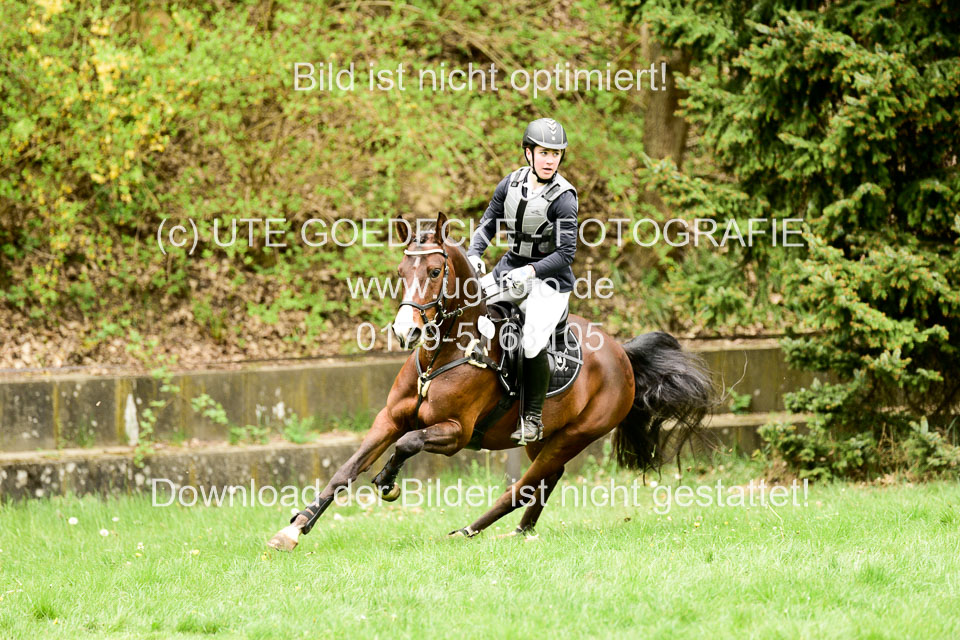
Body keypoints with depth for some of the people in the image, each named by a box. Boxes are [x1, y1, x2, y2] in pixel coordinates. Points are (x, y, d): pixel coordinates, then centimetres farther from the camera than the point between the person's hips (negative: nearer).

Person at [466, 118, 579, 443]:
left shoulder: (563, 198, -16)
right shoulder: (511, 184, 0)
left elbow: (566, 253, -18)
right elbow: (488, 224, 10)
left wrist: (530, 272, -28)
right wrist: (474, 255, -7)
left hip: (549, 277, -6)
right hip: (511, 268, 6)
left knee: (532, 344, -24)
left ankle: (533, 421, -9)